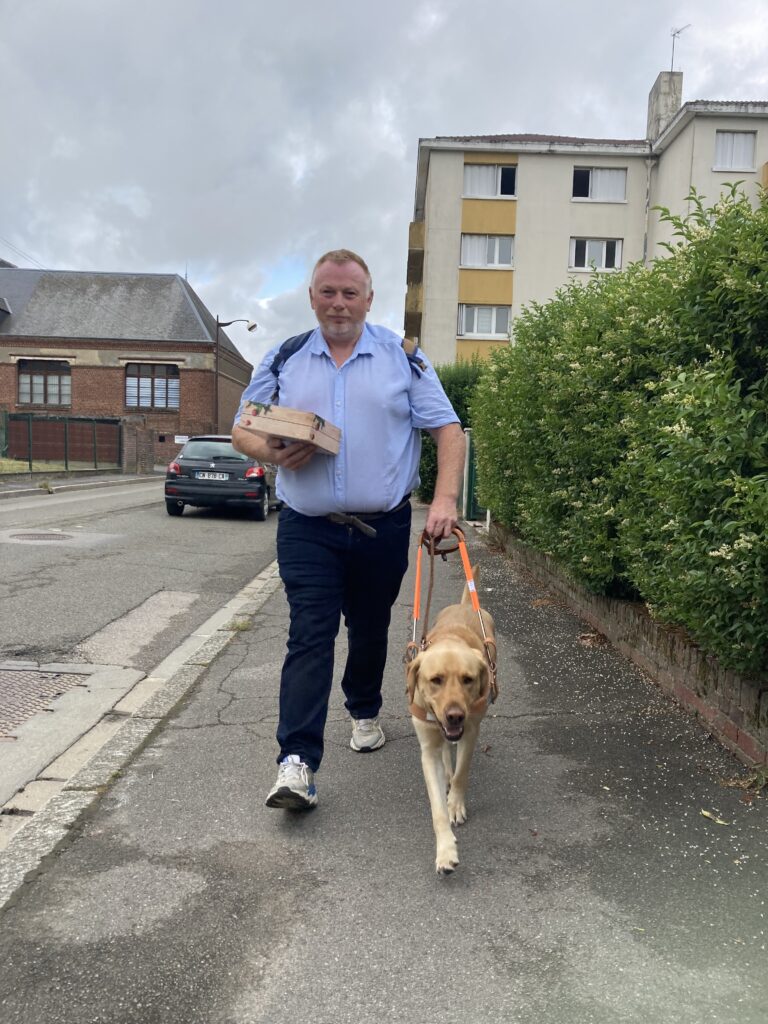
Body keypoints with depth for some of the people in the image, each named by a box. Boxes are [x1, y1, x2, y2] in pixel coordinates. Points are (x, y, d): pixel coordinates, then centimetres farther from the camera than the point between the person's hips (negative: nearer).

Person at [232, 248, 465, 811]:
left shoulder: (404, 358, 2)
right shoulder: (283, 359, 6)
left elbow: (448, 430, 0)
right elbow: (243, 429, 9)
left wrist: (445, 498, -14)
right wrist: (272, 452, -14)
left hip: (384, 527, 1)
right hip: (307, 528, 0)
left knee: (369, 631, 16)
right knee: (309, 636, -8)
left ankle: (365, 711, 42)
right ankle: (297, 763, -6)